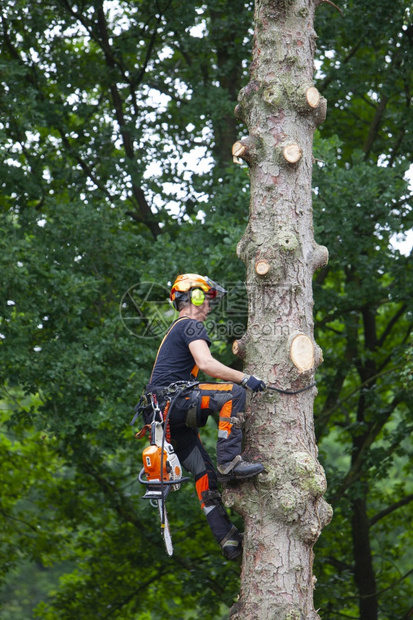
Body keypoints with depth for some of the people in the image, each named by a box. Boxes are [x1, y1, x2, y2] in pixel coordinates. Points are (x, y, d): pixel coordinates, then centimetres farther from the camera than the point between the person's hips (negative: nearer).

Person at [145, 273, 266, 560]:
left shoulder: (176, 330, 30)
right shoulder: (191, 326, -2)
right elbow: (206, 363, -19)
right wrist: (245, 379, -16)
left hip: (166, 412, 10)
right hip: (172, 399, -10)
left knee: (204, 472, 6)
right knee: (234, 394, -24)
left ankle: (228, 537, 3)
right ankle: (229, 462, -29)